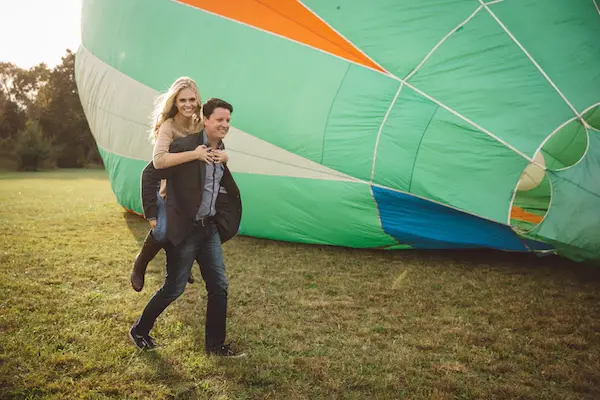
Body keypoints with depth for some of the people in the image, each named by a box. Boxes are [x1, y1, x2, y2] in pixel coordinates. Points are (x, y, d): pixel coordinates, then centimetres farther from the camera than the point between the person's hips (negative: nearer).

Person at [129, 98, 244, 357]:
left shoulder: (220, 150, 6)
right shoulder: (184, 146, -17)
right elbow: (149, 175, -16)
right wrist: (152, 215, -15)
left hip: (210, 228, 7)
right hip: (184, 229, -7)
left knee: (219, 286, 6)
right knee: (174, 288, 5)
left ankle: (215, 345, 20)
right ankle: (139, 331, 28)